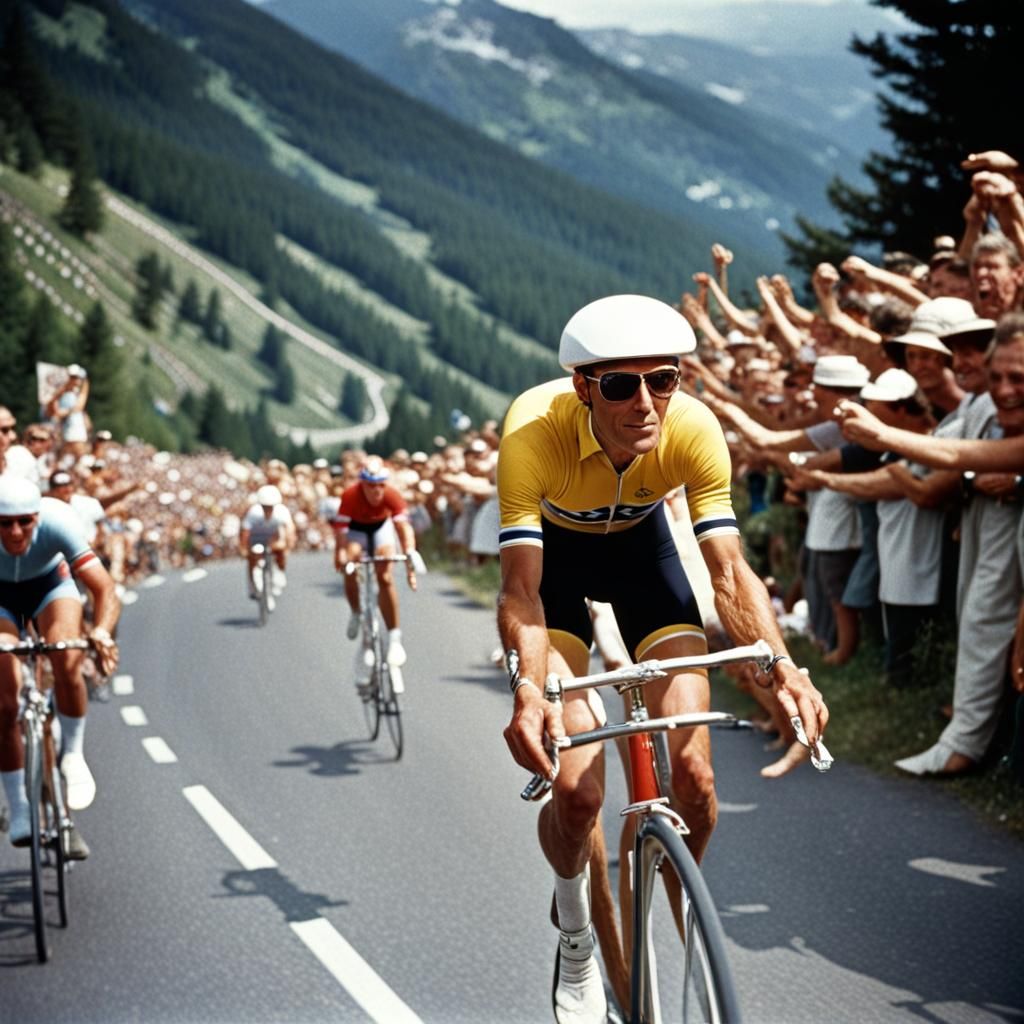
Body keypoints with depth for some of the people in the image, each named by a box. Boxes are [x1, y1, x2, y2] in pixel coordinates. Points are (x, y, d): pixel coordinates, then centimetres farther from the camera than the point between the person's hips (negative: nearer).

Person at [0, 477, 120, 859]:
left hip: (50, 584, 0)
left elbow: (105, 590, -39)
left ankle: (72, 756, -6)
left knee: (67, 663, -31)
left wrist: (102, 632, -59)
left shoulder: (58, 521, -36)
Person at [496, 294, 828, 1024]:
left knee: (693, 775, -12)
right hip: (555, 552, -2)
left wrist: (784, 667, -48)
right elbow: (521, 587, -39)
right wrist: (528, 691, -57)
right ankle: (576, 931, 15)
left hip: (642, 546, 2)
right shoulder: (535, 429, -36)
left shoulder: (694, 429, -30)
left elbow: (731, 569, -31)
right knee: (574, 787, -17)